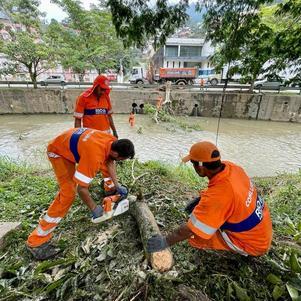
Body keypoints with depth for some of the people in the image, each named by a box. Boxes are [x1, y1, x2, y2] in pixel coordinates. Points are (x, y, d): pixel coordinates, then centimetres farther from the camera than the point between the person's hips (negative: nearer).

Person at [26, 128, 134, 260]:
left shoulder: (113, 142, -18)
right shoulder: (95, 156, -42)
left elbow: (110, 162, 2)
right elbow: (82, 189, -34)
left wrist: (117, 185, 0)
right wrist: (94, 208, -19)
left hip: (71, 143, 8)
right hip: (58, 151, -8)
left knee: (106, 162, 18)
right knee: (68, 193, -18)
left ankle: (111, 187, 46)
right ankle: (36, 241, -5)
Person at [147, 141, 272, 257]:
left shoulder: (217, 197, -37)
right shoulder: (230, 167, -15)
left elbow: (190, 229, -29)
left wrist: (165, 242, -16)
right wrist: (200, 199, 0)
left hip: (255, 243, -6)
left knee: (195, 236, -12)